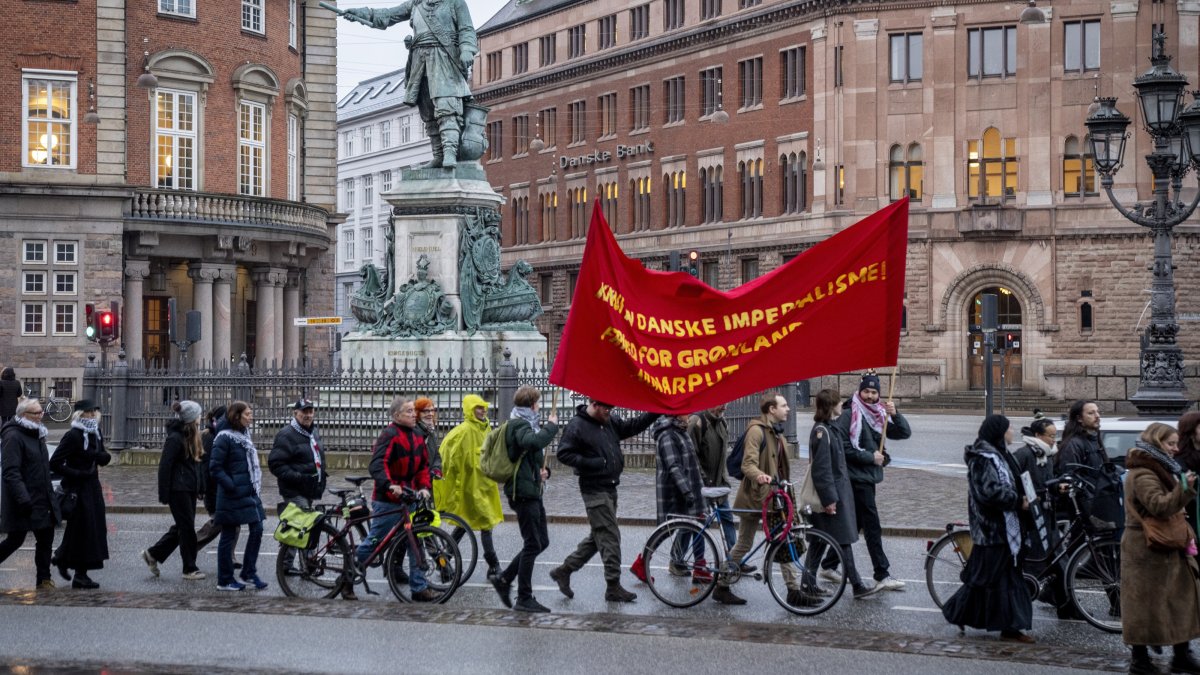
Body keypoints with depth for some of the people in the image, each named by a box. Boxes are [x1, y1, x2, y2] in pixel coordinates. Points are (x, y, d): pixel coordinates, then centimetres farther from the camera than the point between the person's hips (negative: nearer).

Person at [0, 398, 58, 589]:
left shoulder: (37, 434, 14)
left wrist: (50, 495, 21)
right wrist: (23, 499, -28)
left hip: (41, 499, 9)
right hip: (23, 501, -9)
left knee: (46, 538, 7)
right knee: (15, 539, -2)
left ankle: (44, 579, 12)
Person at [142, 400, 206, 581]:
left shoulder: (193, 437, 11)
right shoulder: (175, 438, -16)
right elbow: (165, 467, -16)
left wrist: (200, 488, 13)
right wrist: (164, 495, -17)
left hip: (190, 489, 9)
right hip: (178, 490, -9)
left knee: (183, 526, 13)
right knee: (187, 527, -2)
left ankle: (153, 554, 25)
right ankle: (190, 569, 8)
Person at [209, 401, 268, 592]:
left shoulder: (245, 436, 13)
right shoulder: (224, 438, -12)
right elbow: (215, 467, -16)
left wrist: (256, 487, 12)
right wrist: (232, 487, -19)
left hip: (250, 493, 8)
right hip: (233, 496, -8)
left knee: (257, 529, 3)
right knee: (229, 536, 0)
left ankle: (249, 572, 14)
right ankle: (225, 581, 9)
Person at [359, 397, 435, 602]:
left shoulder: (417, 436, 11)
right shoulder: (390, 434, -13)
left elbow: (423, 465, 15)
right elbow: (377, 464, -24)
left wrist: (424, 487, -2)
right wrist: (389, 485, -38)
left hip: (409, 498, 7)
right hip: (388, 500, -7)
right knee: (374, 541, 2)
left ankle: (419, 587, 9)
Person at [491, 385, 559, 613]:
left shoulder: (523, 423, 20)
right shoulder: (519, 424, -13)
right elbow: (534, 442, -36)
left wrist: (544, 470, 5)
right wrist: (551, 425, -21)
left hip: (532, 492, 10)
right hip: (524, 491, -10)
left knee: (541, 542, 13)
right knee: (533, 545, -6)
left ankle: (504, 579, 19)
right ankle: (524, 598, 0)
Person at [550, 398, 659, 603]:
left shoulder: (611, 421, 10)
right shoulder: (577, 426, -12)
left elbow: (632, 426, 15)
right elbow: (564, 454, -13)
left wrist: (656, 412, 2)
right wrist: (590, 463, -21)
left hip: (610, 489, 9)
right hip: (594, 490, -9)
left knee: (598, 536, 15)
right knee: (610, 536, -7)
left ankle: (563, 571, 25)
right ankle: (613, 586, 0)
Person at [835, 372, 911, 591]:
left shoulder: (879, 414, 12)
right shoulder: (849, 415, -10)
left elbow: (905, 433, 5)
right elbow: (842, 446, -18)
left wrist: (894, 414, -13)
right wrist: (870, 457, -15)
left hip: (870, 475, 8)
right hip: (857, 476, -8)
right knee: (872, 526, -8)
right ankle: (882, 575, -6)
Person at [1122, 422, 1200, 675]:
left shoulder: (1157, 470, 18)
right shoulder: (1143, 475, -15)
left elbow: (1171, 506, 24)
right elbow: (1160, 506, -27)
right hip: (1148, 548, -10)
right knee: (1146, 603, -6)